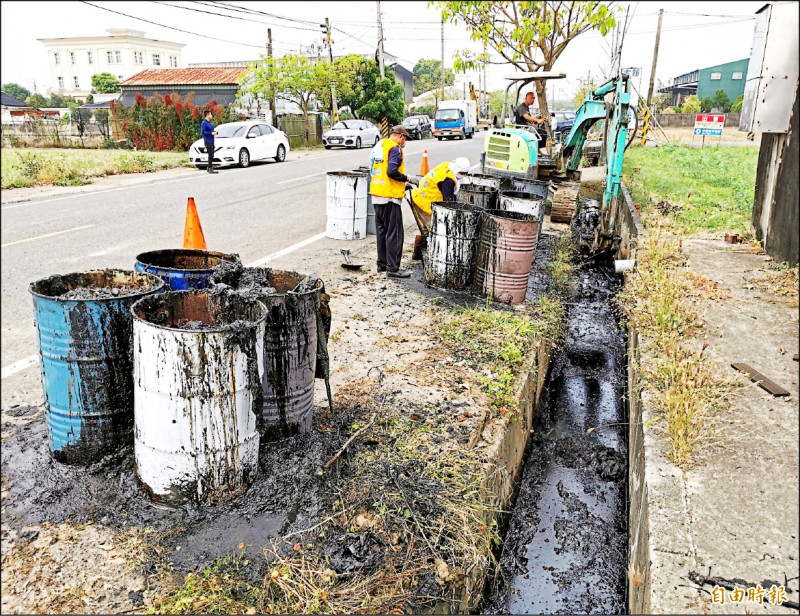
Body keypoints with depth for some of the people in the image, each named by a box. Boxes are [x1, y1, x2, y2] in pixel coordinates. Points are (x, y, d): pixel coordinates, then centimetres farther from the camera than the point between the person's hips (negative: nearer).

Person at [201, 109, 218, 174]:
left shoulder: (209, 122, 17)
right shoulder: (204, 123, -11)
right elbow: (203, 131, -19)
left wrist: (214, 132, 9)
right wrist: (211, 133, -22)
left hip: (211, 141, 9)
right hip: (208, 141, -9)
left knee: (211, 155, 12)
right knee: (211, 155, -12)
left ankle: (209, 167, 21)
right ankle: (210, 168, -10)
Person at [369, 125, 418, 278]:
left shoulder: (378, 146, 16)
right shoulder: (394, 148, -11)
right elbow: (392, 172, -23)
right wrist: (407, 178, -8)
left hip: (377, 195, 9)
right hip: (390, 196, -9)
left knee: (381, 230, 16)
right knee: (394, 233, -5)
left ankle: (382, 263, 23)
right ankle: (393, 268, -4)